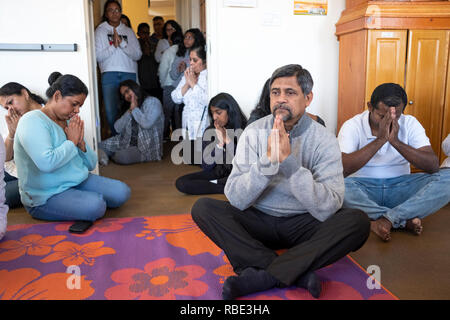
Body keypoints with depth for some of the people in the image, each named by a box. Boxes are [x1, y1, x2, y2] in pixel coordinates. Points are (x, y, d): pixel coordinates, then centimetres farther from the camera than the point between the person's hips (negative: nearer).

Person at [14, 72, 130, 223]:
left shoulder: (70, 123, 10)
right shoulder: (32, 121, -15)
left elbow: (91, 165, 11)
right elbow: (47, 163, -32)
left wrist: (81, 143, -8)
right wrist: (71, 142, -16)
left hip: (79, 181, 8)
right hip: (46, 197, -7)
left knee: (122, 192, -8)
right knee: (95, 206, -30)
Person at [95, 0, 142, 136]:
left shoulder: (128, 31, 14)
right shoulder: (100, 30, 9)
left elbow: (138, 55, 3)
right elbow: (98, 56, -1)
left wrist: (122, 43, -9)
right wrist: (113, 46, -11)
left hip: (129, 74, 1)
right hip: (109, 74, -1)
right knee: (111, 111, -3)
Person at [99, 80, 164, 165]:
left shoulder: (152, 102, -7)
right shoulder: (129, 107, 14)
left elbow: (147, 123, -26)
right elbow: (118, 128, 3)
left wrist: (135, 109, -11)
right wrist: (129, 111, -6)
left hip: (147, 148, -6)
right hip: (128, 143, 6)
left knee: (120, 157, -24)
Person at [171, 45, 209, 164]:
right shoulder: (187, 76, 14)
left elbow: (207, 100, -25)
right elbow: (175, 98, 9)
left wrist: (193, 83, -13)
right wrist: (187, 84, -5)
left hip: (203, 127, -7)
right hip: (188, 126, 7)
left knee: (201, 163, -9)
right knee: (188, 162, 11)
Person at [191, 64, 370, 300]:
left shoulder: (324, 140, -10)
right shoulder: (254, 132, -6)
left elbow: (327, 209, -21)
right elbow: (236, 200, -14)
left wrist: (288, 160, -28)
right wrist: (268, 160, -28)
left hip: (302, 224, -1)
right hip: (258, 220, 2)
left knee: (358, 221, -26)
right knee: (203, 207, -21)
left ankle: (262, 277, -25)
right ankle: (297, 273, -25)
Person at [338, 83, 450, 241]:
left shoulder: (410, 123, 0)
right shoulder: (352, 126, -8)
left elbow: (433, 167, -11)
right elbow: (341, 169, -24)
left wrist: (396, 141, -22)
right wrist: (380, 140, -25)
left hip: (400, 187, 3)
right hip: (363, 188, -2)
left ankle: (386, 219, -28)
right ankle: (406, 220, -23)